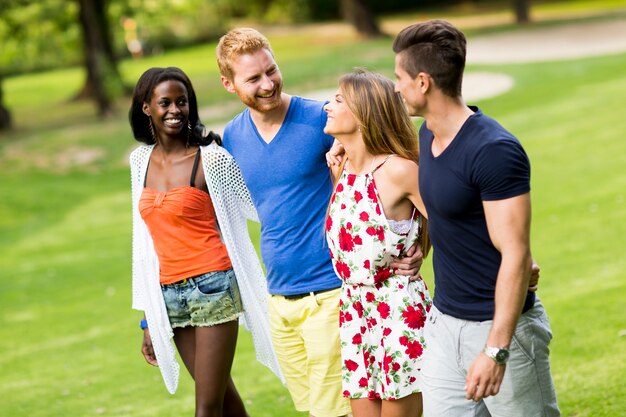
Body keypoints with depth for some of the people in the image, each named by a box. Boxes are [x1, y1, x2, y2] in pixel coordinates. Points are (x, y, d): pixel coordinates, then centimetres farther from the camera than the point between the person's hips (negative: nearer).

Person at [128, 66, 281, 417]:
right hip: (169, 293, 5)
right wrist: (148, 319, 14)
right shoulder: (141, 160, 9)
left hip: (213, 285, -5)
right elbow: (146, 240, 14)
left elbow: (260, 209, 4)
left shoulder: (211, 159, -8)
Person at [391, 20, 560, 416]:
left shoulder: (494, 151, -22)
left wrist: (496, 350, -27)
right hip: (444, 321, 8)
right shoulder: (427, 136, 5)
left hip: (500, 325, -8)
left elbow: (516, 256, -24)